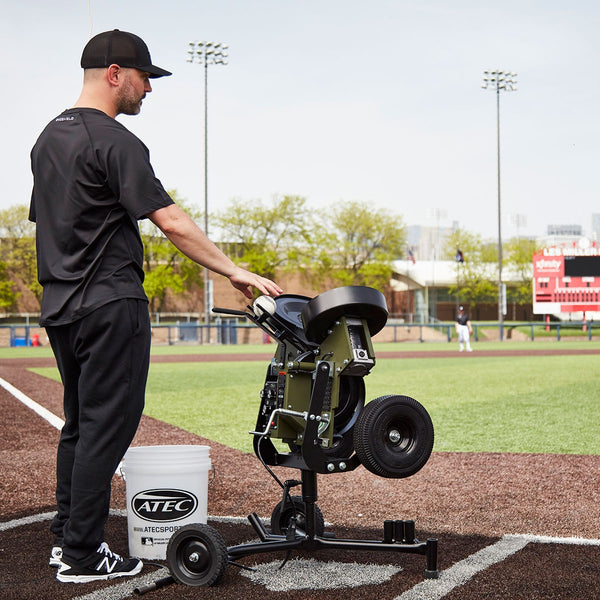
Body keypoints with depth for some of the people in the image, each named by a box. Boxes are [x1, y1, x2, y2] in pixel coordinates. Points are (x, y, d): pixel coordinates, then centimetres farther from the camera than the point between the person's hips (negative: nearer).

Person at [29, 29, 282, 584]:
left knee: (81, 424, 17)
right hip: (111, 304, -9)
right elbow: (170, 221, -19)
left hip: (60, 305, 9)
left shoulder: (48, 138, 16)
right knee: (106, 427, -4)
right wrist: (234, 272, -16)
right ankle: (82, 556, 0)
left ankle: (65, 537, 23)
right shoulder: (114, 141, -13)